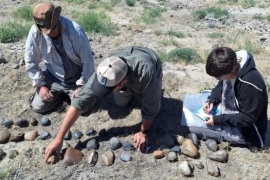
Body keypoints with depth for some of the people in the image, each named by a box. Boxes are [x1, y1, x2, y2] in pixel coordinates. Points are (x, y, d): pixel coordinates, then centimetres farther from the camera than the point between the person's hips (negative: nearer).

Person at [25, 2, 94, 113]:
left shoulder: (75, 31, -29)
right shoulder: (35, 32, -20)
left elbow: (88, 60, -20)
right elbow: (31, 61, -7)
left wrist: (82, 85, -17)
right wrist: (40, 85, -10)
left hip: (76, 78, -2)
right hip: (51, 77, 3)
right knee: (38, 107, -4)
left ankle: (68, 92, 19)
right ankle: (60, 92, 23)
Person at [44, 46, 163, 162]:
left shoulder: (145, 75, -50)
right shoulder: (103, 74, -39)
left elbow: (149, 109, -34)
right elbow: (79, 103, -36)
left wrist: (143, 132, -21)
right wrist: (59, 138, -35)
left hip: (152, 68, -2)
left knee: (153, 108, -1)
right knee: (120, 104, 4)